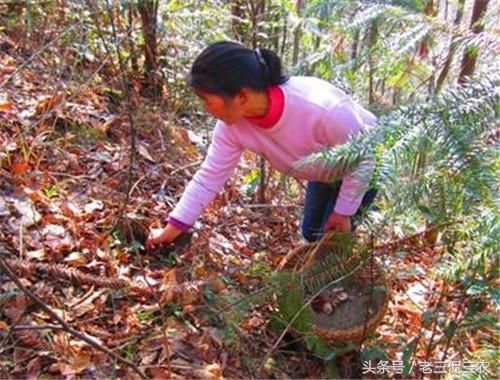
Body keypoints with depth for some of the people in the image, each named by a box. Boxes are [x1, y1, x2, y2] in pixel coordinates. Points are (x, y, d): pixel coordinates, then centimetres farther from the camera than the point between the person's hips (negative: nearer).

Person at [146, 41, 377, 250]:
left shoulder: (322, 110, -45)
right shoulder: (232, 123, -26)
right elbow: (210, 175, -17)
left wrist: (344, 211, -19)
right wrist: (173, 227, -15)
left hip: (366, 167, -5)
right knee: (312, 233, 16)